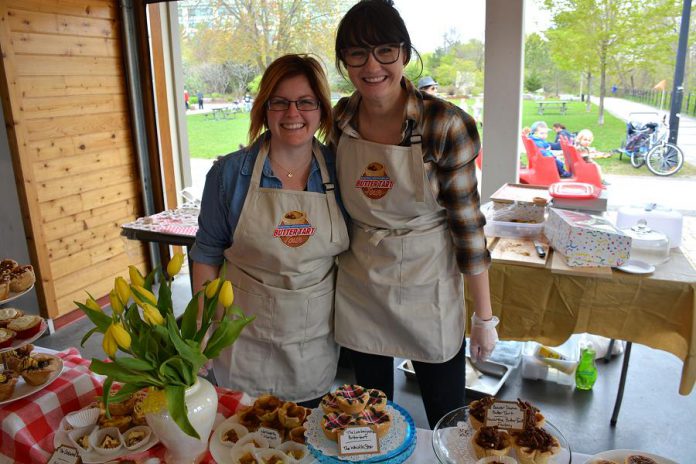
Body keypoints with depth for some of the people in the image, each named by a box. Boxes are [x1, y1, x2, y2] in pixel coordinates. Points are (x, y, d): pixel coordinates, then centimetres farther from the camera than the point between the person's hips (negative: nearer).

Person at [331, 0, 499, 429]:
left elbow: (467, 221, -12)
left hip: (427, 288, -3)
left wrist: (485, 316, -8)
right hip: (359, 290, 4)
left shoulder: (446, 124, -17)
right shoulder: (339, 119, -3)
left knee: (448, 421, 14)